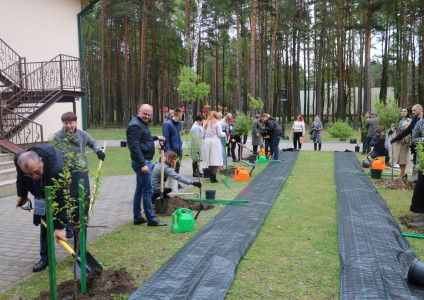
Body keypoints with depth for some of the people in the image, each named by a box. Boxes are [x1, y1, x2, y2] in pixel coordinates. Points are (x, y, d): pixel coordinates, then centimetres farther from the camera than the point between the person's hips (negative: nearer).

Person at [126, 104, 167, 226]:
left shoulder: (142, 124, 16)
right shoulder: (135, 125, -17)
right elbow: (134, 147, -24)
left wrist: (156, 137, 44)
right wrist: (143, 164, -27)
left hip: (144, 161, 11)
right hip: (142, 162, -11)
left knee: (139, 190, 14)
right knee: (147, 191, -5)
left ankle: (137, 218, 23)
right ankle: (151, 219, 3)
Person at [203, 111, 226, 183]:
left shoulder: (205, 123, 10)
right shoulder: (217, 123, -5)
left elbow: (203, 135, 13)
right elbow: (220, 134, -7)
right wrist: (224, 133, 13)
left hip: (207, 142, 5)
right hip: (215, 142, -5)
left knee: (209, 160, 12)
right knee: (215, 160, -2)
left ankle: (211, 177, 18)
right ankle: (213, 178, -5)